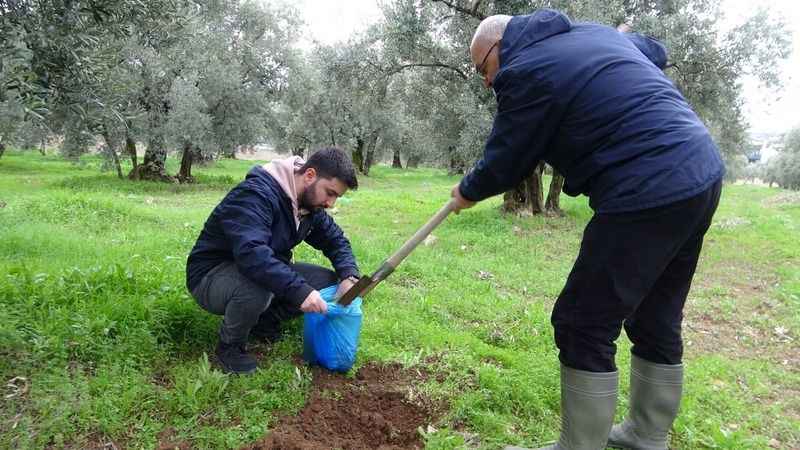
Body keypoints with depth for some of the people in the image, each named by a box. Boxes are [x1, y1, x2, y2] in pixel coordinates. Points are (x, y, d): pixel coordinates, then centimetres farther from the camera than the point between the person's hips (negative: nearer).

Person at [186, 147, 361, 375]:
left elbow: (335, 239, 8)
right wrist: (299, 290, -45)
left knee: (329, 281, -6)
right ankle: (230, 345, -10)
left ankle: (264, 321, 8)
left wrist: (349, 276, -12)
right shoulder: (256, 194, -28)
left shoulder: (310, 202, -1)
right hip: (210, 276, -8)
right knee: (258, 287, -41)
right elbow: (251, 253, -42)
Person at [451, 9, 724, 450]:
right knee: (656, 322, 19)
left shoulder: (525, 71, -9)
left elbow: (503, 164, 0)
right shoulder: (594, 32, 18)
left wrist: (468, 191, 19)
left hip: (648, 194, -10)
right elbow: (655, 50, 37)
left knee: (583, 326, -1)